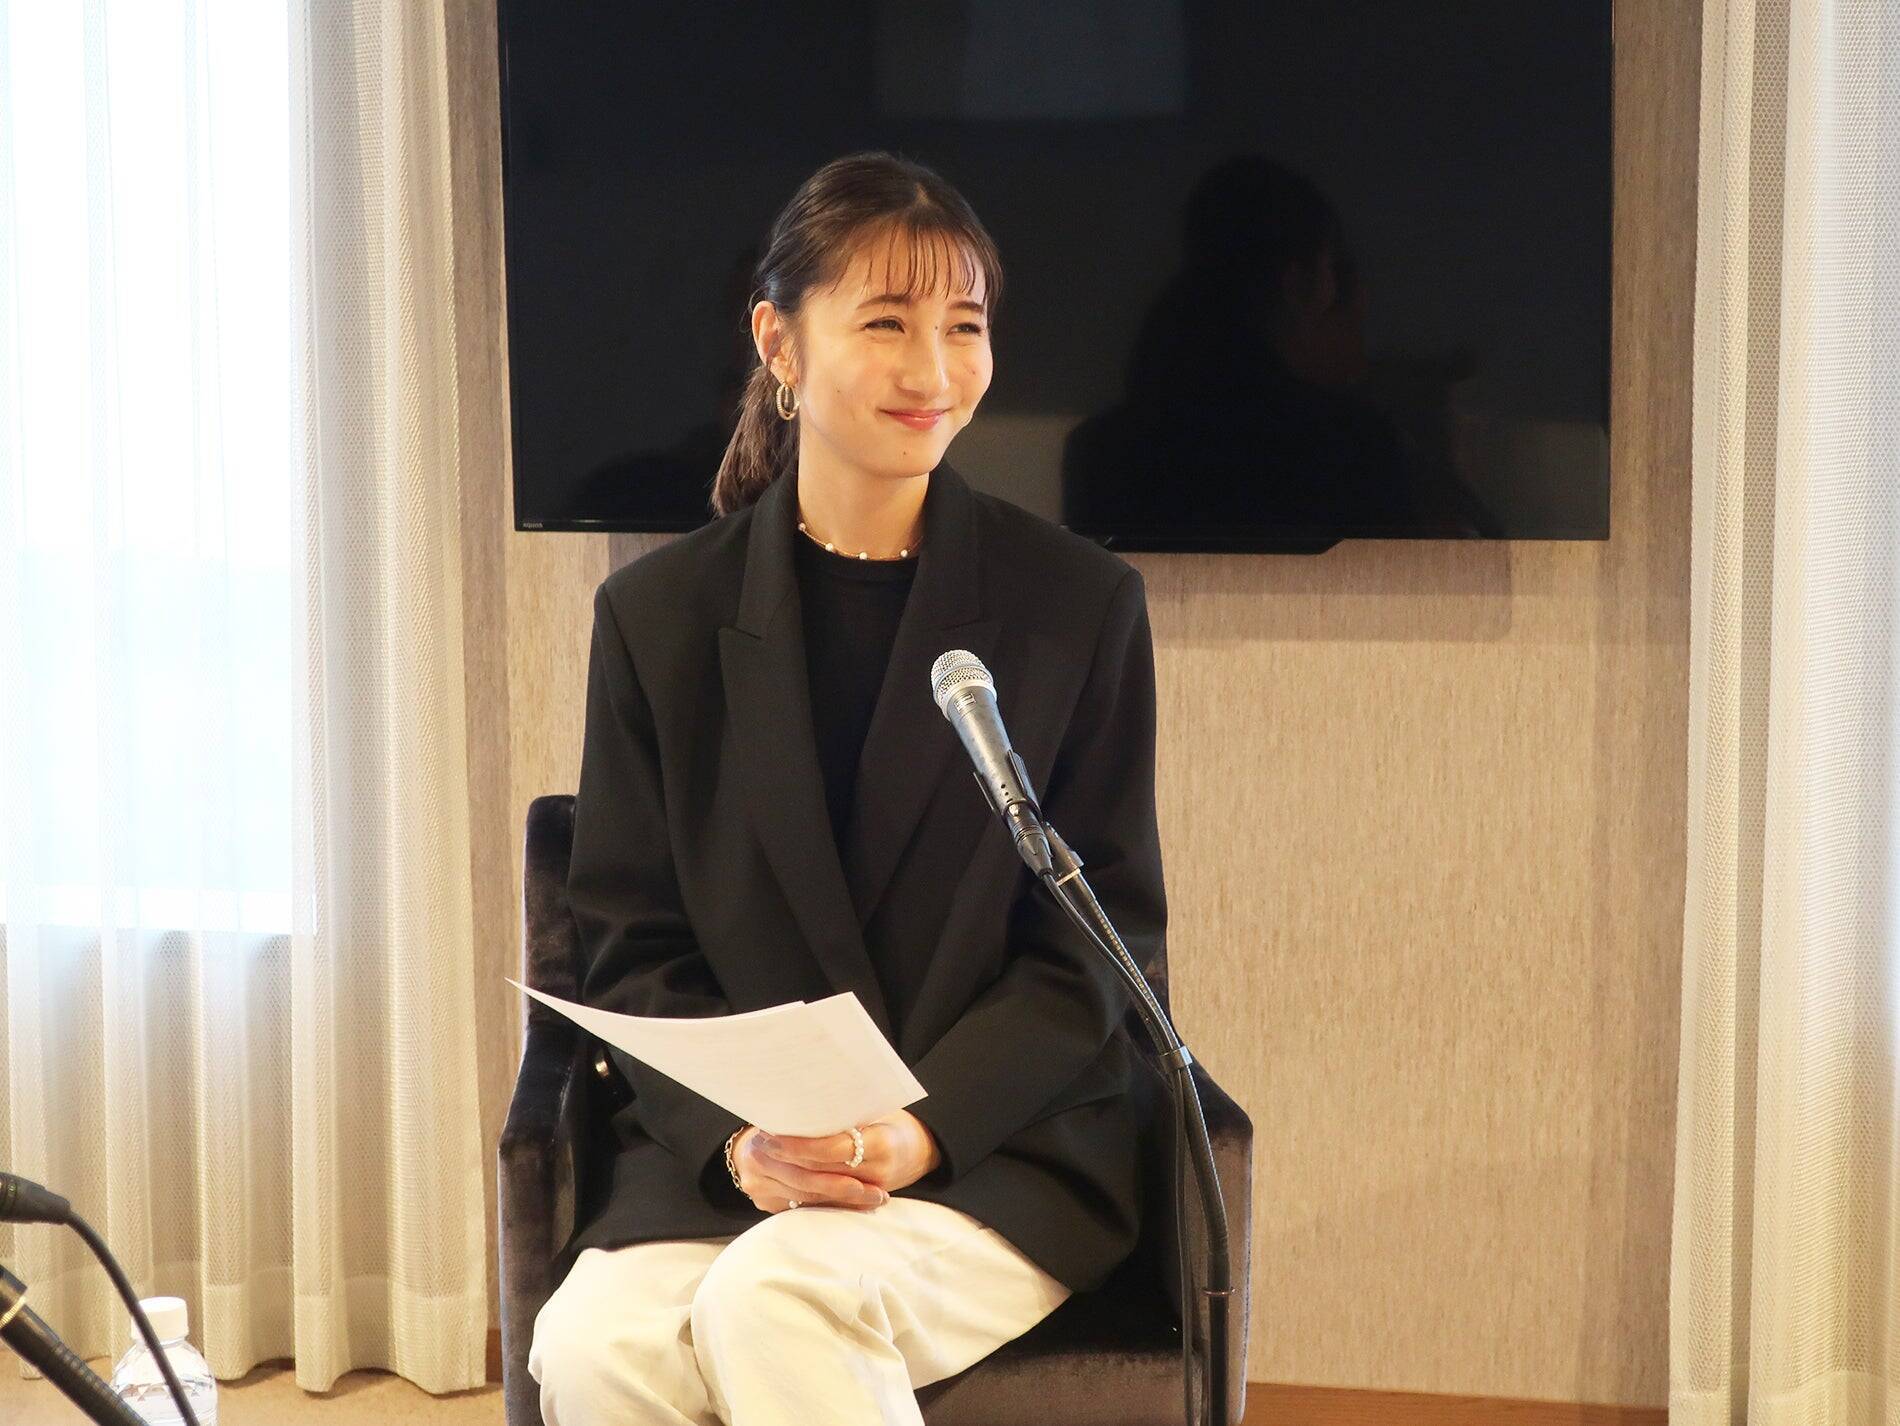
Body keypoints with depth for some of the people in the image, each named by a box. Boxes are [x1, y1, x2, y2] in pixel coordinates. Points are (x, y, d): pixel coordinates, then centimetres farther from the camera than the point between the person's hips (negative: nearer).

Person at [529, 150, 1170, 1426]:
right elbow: (636, 948, 6)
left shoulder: (1081, 605, 2)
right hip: (721, 1158, 2)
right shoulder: (661, 614, 7)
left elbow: (1097, 945, 1)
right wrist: (740, 1138, -14)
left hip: (1002, 1147, -2)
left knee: (775, 1293, -32)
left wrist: (923, 1128, -16)